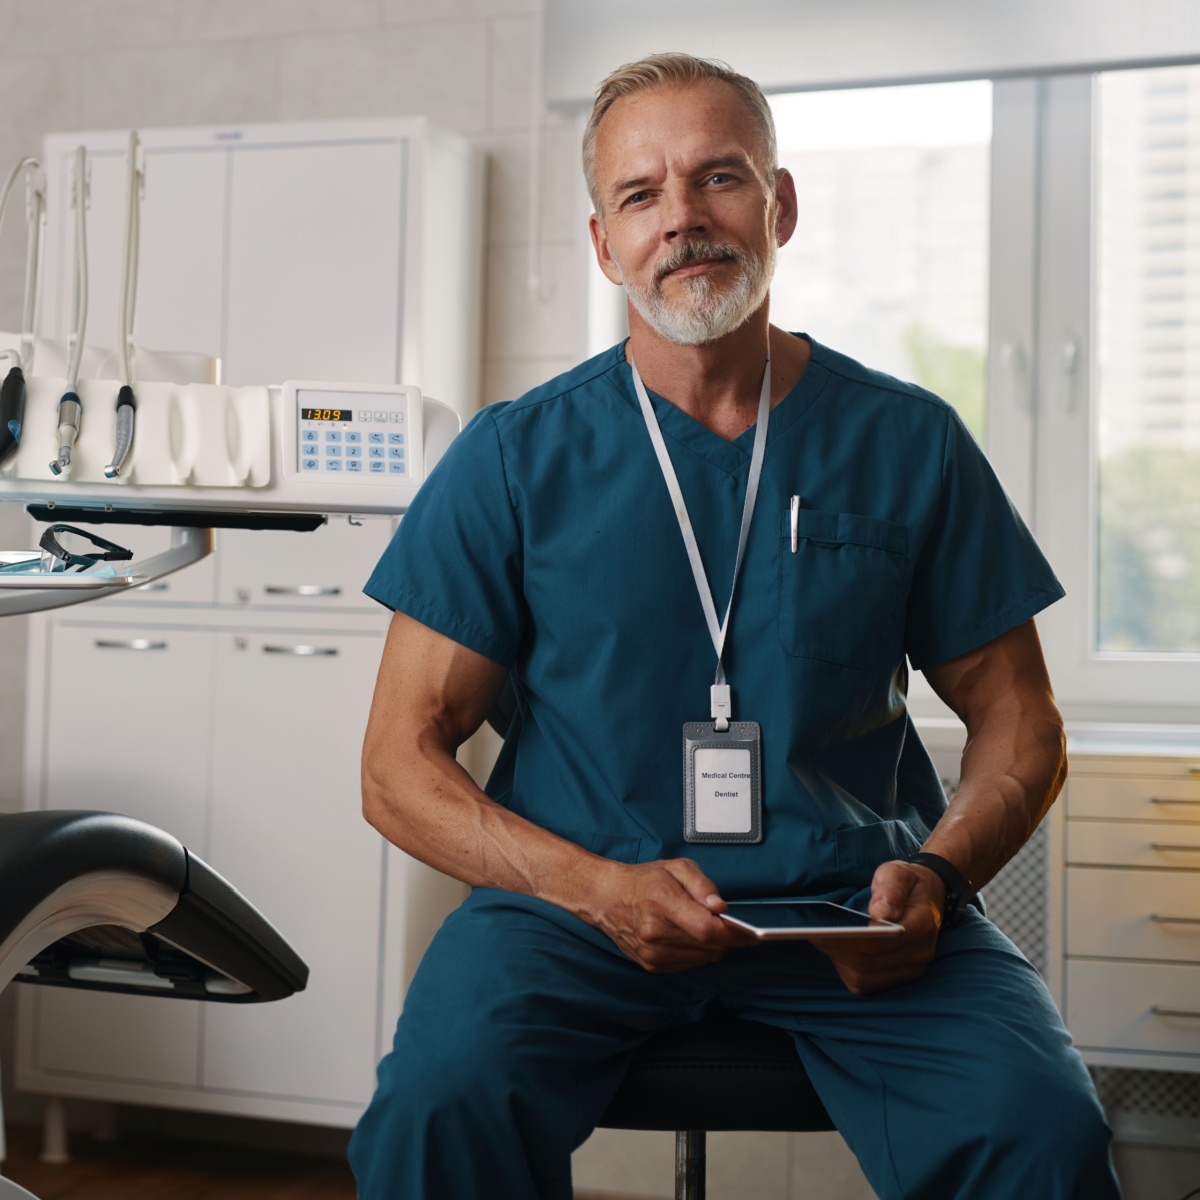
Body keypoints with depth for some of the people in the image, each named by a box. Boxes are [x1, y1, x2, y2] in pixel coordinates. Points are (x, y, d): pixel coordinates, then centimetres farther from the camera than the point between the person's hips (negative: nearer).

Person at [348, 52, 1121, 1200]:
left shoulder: (909, 442, 6)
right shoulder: (516, 457, 3)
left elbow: (1019, 725, 13)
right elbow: (400, 762, 1)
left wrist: (935, 874, -8)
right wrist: (597, 888, -15)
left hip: (848, 901, 1)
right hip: (578, 897, 0)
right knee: (443, 1098, -30)